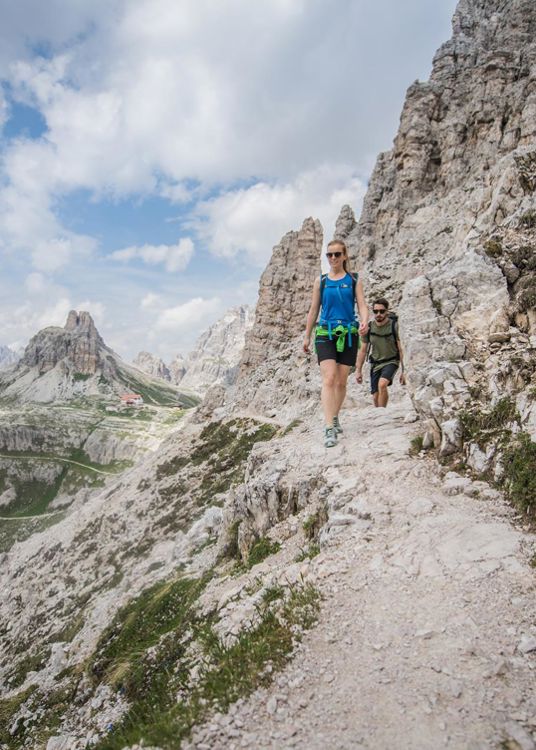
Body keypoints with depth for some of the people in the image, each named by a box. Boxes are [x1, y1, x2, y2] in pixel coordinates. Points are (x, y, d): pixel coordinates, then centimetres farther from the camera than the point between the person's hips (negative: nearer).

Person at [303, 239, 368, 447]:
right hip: (325, 333, -1)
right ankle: (329, 428, -20)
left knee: (341, 381, 6)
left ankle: (335, 418, 27)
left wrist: (364, 321, -21)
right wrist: (307, 336, 14)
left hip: (348, 333, 1)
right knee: (329, 379, -16)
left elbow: (362, 305, 0)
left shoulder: (354, 280, 8)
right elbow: (313, 309, 13)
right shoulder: (321, 281, 10)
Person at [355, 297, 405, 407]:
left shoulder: (394, 326, -11)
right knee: (375, 397, 4)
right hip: (375, 364, 3)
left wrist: (402, 371, -10)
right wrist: (358, 370, 3)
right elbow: (363, 350, 5)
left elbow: (400, 350, -8)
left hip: (391, 362, -3)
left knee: (382, 384, -30)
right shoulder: (368, 328, -4)